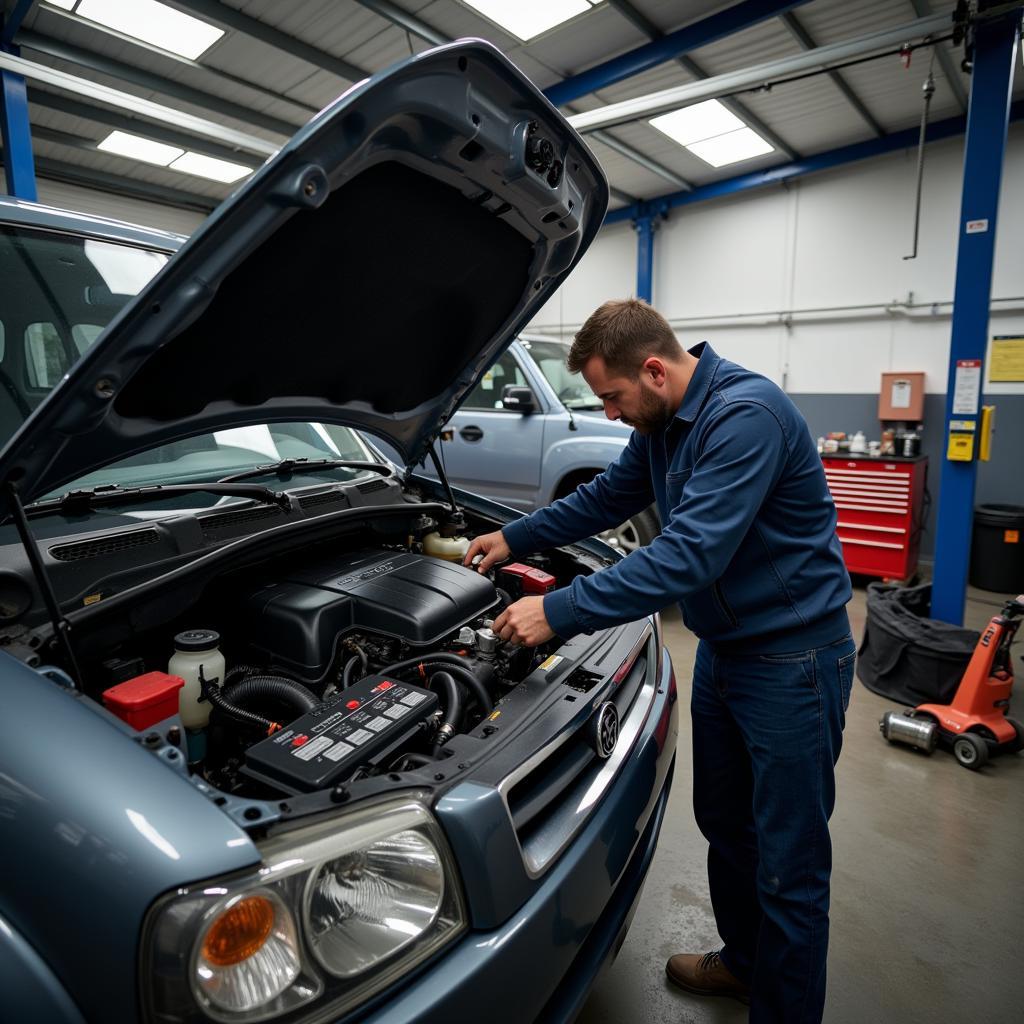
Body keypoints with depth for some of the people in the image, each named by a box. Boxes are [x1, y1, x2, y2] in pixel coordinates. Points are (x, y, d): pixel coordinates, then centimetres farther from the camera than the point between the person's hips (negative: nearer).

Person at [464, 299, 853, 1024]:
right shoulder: (662, 422, 3)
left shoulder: (746, 416, -26)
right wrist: (514, 538, 15)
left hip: (792, 658, -9)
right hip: (723, 649, 9)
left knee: (789, 863, 6)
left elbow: (688, 555, -33)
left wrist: (558, 613, -29)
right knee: (724, 824, 24)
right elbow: (609, 497, 17)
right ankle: (743, 962, 47)